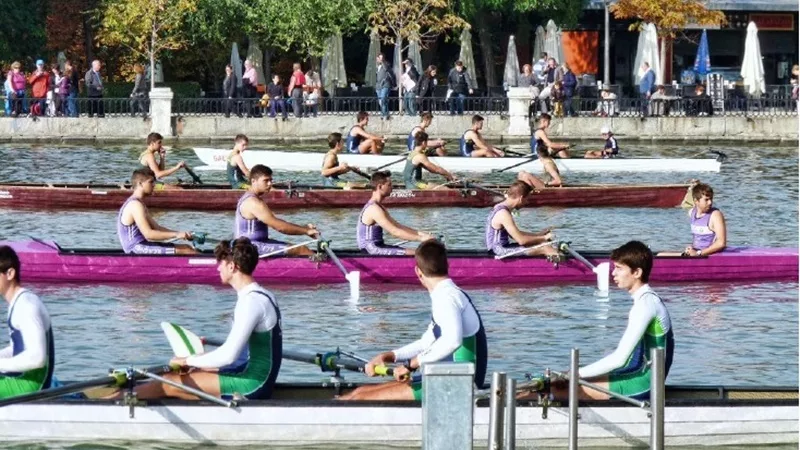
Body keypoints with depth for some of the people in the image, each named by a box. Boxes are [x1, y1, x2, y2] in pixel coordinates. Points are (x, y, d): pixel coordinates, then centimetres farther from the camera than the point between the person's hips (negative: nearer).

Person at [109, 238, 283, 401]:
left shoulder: (252, 301, -19)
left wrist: (188, 360, -10)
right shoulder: (258, 295, 12)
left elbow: (229, 355, -23)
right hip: (255, 379, 10)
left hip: (252, 384, -10)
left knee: (169, 384, -8)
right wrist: (198, 358, 12)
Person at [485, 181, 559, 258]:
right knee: (545, 248, -18)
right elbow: (521, 240, -22)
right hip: (501, 252, -11)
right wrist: (544, 238, -9)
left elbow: (515, 234, 21)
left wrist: (538, 235, 17)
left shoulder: (499, 208, 11)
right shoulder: (504, 214, -21)